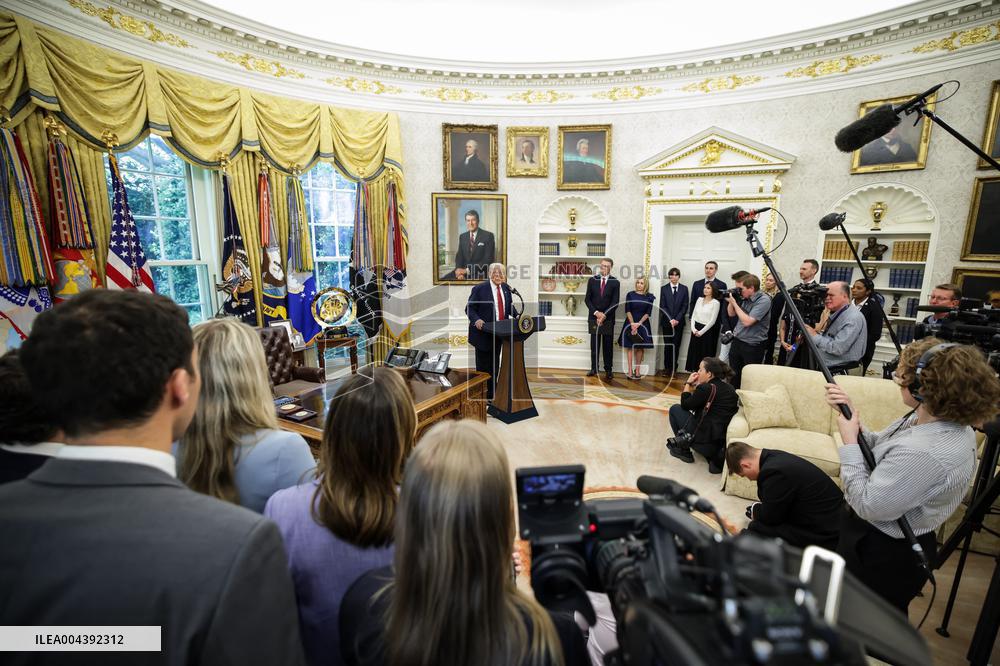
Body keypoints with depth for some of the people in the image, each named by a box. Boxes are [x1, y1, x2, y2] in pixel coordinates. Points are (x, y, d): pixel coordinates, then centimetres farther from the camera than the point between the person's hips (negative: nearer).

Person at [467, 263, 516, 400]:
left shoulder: (505, 288, 7)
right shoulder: (480, 288, -10)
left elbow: (509, 306, 16)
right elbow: (469, 308, -9)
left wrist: (517, 316, -2)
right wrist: (476, 320, -27)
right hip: (483, 333, -6)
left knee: (495, 364, 15)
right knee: (483, 365, 4)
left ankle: (492, 393, 27)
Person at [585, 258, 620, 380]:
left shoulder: (615, 282, 1)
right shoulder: (592, 280, 6)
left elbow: (615, 302, -4)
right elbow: (587, 299, 2)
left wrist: (604, 315, -13)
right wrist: (596, 312, -10)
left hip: (608, 319, -1)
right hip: (594, 318, 1)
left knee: (607, 346, 4)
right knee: (594, 345, 5)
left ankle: (608, 370, 10)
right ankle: (594, 369, 11)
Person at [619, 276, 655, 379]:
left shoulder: (650, 297, 3)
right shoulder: (630, 295, 2)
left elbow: (648, 313, -2)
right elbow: (627, 310, -2)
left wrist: (638, 324, -12)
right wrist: (632, 324, -12)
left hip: (643, 324, 1)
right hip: (630, 323, -1)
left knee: (640, 348, 5)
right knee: (630, 347, -1)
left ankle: (637, 371, 11)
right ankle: (630, 371, 0)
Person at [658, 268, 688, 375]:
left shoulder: (684, 289, 5)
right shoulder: (664, 289, 3)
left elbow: (685, 306, 1)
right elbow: (662, 306, -1)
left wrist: (677, 319, -10)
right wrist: (670, 319, -11)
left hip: (679, 322, 0)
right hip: (666, 322, 0)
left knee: (676, 346, 1)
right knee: (667, 345, 2)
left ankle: (673, 368, 7)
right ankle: (667, 368, 9)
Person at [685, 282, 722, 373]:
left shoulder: (716, 302, -8)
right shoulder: (700, 299, 8)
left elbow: (712, 321, -11)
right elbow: (693, 314, 7)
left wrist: (701, 332, -13)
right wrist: (693, 328, -6)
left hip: (707, 331, -5)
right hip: (696, 330, 5)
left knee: (705, 354, 2)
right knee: (694, 352, 7)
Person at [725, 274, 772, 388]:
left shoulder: (764, 300, -17)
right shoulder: (744, 298, 2)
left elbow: (747, 321, -24)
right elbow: (731, 314, 16)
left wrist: (735, 303, -17)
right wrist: (731, 301, -2)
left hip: (753, 346, -6)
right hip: (737, 341, 6)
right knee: (733, 375, 13)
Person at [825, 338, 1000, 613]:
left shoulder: (924, 454, -36)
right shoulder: (949, 423, -5)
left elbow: (867, 505, -28)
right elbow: (877, 449, 6)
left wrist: (849, 441, -23)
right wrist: (851, 415, -9)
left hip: (883, 559, -9)